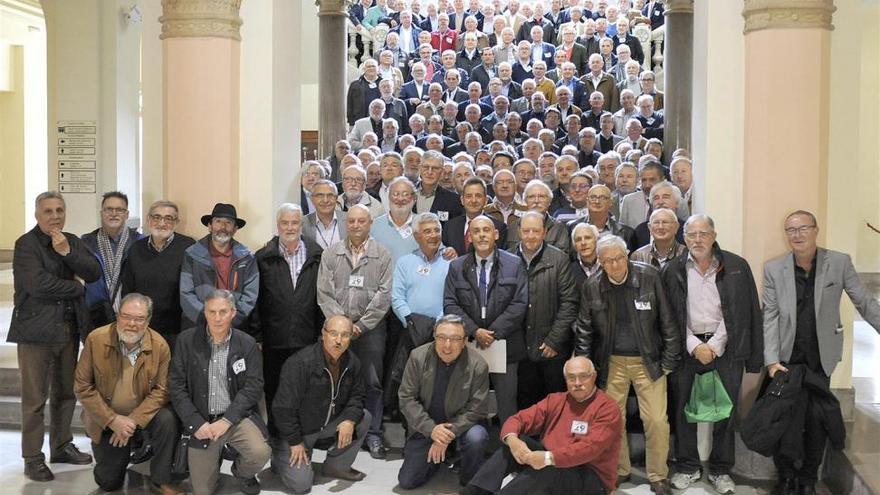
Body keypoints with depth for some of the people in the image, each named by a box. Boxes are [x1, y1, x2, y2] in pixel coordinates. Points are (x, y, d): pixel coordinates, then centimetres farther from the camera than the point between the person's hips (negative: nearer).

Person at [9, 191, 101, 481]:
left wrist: (67, 252, -14)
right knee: (35, 397, -2)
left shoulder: (72, 241, 11)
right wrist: (76, 287, -7)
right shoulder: (26, 244, -8)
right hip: (37, 330, -6)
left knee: (66, 392, 14)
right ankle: (32, 459, 7)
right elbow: (38, 284, -20)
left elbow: (94, 273, -1)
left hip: (69, 328, 6)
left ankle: (61, 446, 27)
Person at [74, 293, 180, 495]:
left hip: (143, 416, 0)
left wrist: (133, 421, -25)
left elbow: (162, 389, -13)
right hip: (106, 420, 0)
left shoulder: (160, 346, -14)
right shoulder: (96, 339, -14)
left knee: (167, 420, -32)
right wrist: (113, 420, -19)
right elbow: (82, 386, -12)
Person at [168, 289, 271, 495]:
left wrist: (226, 421, -16)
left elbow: (254, 386, -6)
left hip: (236, 417, 0)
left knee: (260, 453, -27)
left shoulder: (247, 343, -3)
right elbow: (176, 386, -3)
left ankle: (241, 473, 10)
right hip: (201, 420, 1)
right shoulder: (187, 340, -2)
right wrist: (196, 423, -13)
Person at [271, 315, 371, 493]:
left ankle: (337, 466, 2)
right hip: (297, 431, -6)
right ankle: (282, 456, 17)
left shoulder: (352, 363, -6)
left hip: (329, 424, 6)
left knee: (364, 417, -14)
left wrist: (350, 420, -19)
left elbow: (357, 395, 3)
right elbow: (284, 407, -23)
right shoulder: (301, 362, -26)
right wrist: (295, 442, -18)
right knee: (301, 485, -15)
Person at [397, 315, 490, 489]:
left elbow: (476, 409, -15)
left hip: (460, 426, -2)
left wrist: (447, 436, -24)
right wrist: (431, 429, -22)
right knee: (407, 481, -3)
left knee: (476, 438, -35)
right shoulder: (418, 357, -12)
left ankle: (469, 482, -4)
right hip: (425, 429, 2)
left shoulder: (478, 366, -18)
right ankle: (443, 455, 25)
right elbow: (406, 398, -10)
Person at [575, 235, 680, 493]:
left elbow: (667, 320, -4)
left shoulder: (649, 276, -8)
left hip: (648, 361, -1)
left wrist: (669, 360, -4)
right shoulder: (592, 287, -3)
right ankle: (619, 470, 29)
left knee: (657, 420, -1)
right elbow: (584, 331, 4)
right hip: (611, 363, 2)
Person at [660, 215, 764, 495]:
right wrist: (694, 346, -9)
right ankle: (687, 467, 21)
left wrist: (714, 346, -8)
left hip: (724, 349, -1)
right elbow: (670, 316, 2)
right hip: (686, 349, 1)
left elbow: (744, 313, -1)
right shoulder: (672, 271, 1)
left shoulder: (736, 267, -1)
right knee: (683, 411, 6)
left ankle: (721, 471, 20)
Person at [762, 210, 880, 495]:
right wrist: (772, 360, -13)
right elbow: (770, 316, -6)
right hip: (785, 357, 0)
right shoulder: (773, 269, -3)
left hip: (821, 357, 0)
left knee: (817, 419, 2)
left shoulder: (839, 263, -5)